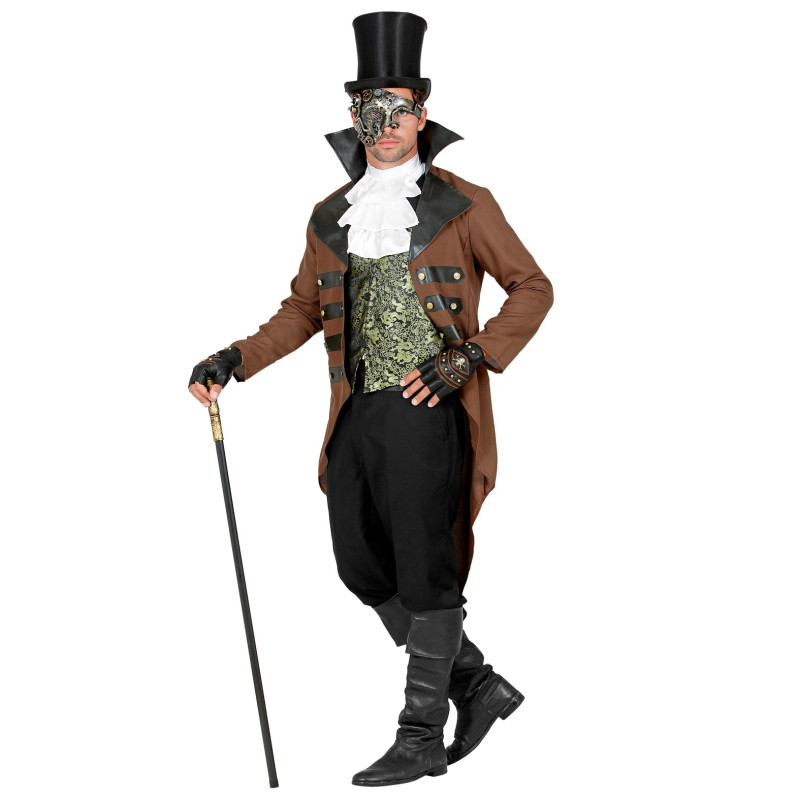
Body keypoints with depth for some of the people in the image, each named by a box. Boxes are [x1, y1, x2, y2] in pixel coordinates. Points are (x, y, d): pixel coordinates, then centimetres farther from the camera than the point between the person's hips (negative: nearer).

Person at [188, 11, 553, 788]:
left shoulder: (462, 206, -3)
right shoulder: (331, 218, 10)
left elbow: (533, 289, -1)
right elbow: (303, 311, 18)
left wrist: (467, 357, -13)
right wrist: (232, 360, 4)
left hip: (428, 412, -6)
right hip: (358, 413, 6)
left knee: (424, 571, -3)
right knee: (365, 569, 8)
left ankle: (421, 737, 8)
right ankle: (481, 685, 23)